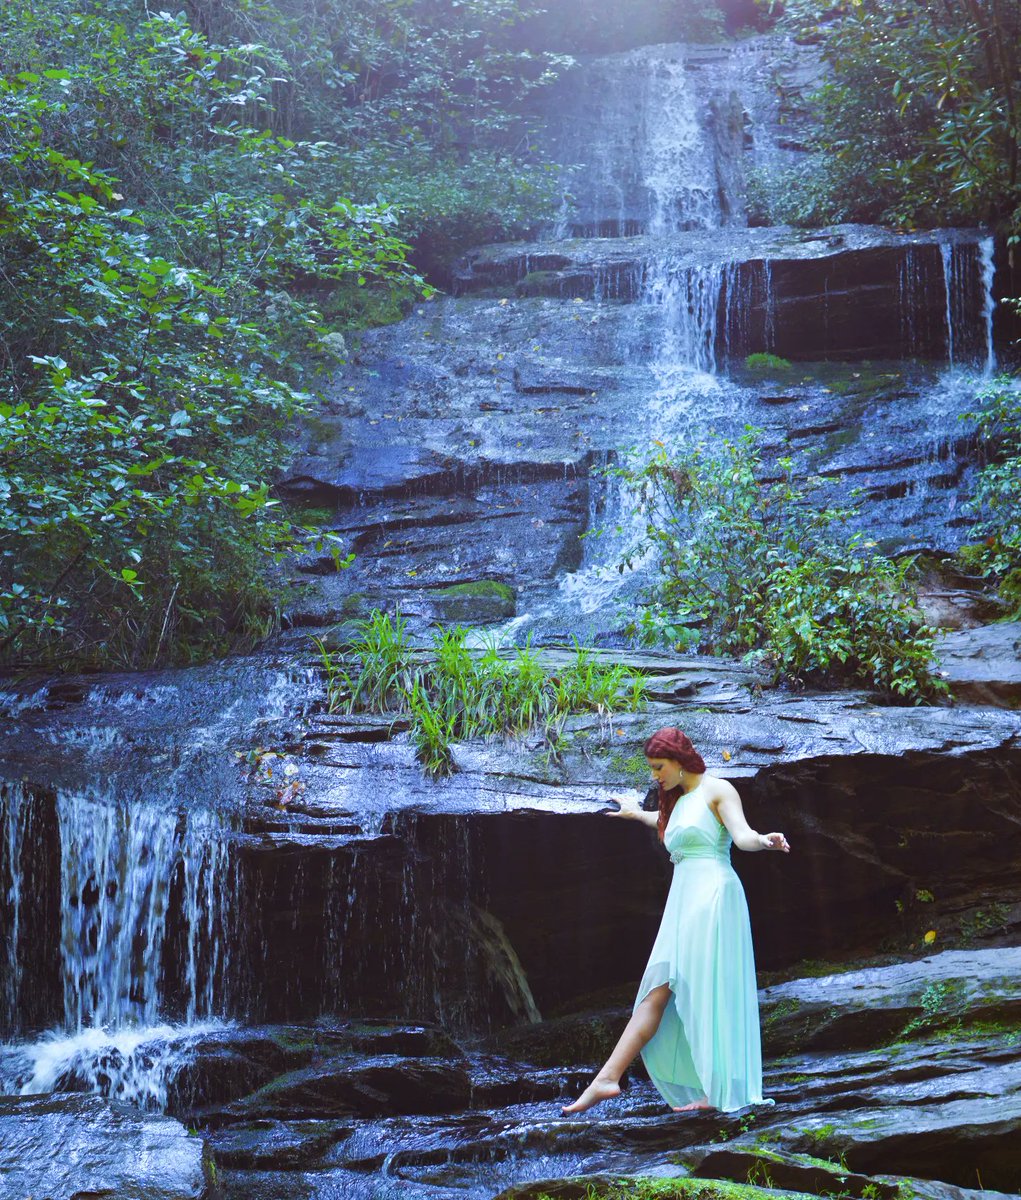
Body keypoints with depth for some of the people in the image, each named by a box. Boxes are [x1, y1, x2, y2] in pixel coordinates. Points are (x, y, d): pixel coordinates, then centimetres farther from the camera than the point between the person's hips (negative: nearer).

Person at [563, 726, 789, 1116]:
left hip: (712, 895, -8)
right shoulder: (678, 801, 21)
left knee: (705, 993, -12)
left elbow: (742, 834, -17)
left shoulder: (717, 790, -2)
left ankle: (720, 1091, -11)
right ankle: (608, 1078, -7)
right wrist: (637, 813, 65)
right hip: (683, 900, 8)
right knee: (657, 992, 0)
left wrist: (763, 840, -40)